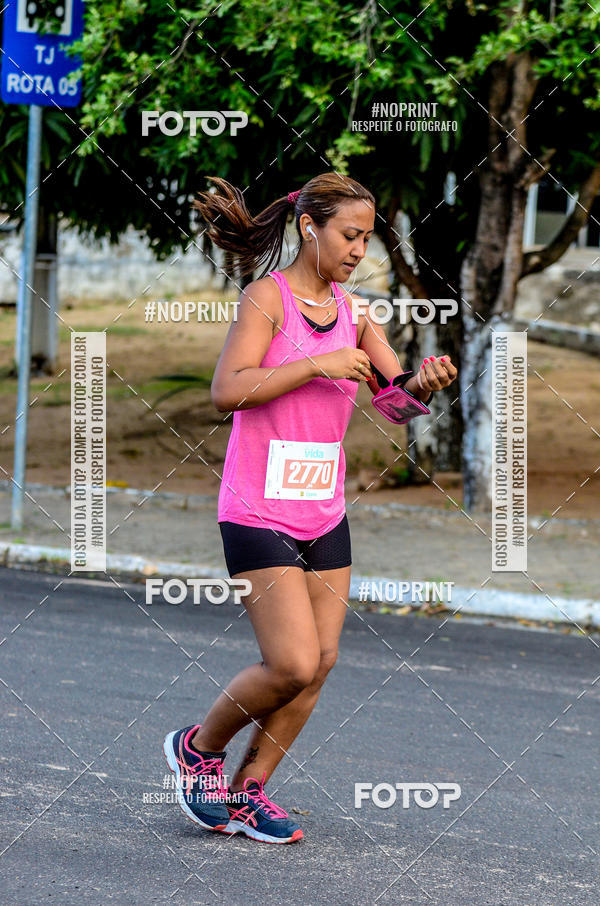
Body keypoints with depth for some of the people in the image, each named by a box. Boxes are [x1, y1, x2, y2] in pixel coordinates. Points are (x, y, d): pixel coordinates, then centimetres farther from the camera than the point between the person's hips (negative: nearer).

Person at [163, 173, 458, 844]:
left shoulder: (350, 309, 10)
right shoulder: (268, 296, -9)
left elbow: (397, 396, 10)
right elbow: (226, 390, -20)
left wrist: (424, 380, -12)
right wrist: (317, 364, -23)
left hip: (325, 512, 7)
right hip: (258, 512, -7)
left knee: (320, 661, 4)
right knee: (292, 664, -12)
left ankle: (248, 790, 16)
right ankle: (199, 748, 12)